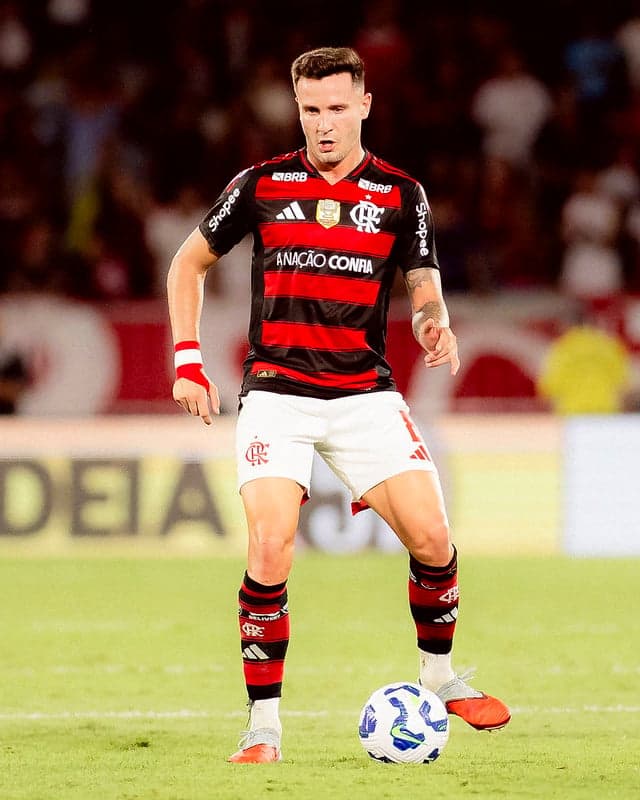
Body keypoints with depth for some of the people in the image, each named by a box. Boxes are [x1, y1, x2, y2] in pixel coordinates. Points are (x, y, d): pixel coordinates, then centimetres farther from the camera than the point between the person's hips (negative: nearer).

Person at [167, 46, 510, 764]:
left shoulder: (401, 195, 4)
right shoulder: (261, 185, 3)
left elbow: (425, 290, 5)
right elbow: (189, 262, 13)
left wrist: (433, 323, -19)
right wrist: (187, 360, 4)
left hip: (365, 395, 1)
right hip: (276, 395, -1)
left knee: (431, 538, -9)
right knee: (270, 551, -18)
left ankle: (438, 673, 19)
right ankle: (263, 723, -7)